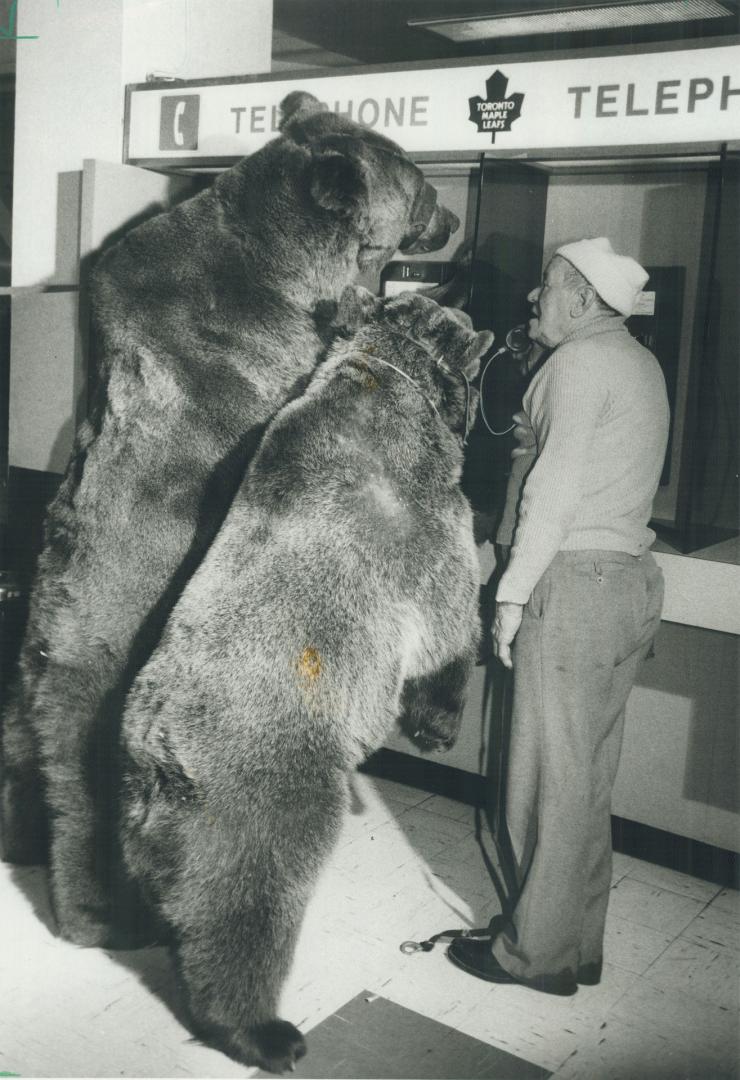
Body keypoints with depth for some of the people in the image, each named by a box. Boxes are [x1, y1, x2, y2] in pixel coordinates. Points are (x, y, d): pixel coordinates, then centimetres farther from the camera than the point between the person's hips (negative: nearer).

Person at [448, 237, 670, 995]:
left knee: (551, 777, 0)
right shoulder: (639, 363, 19)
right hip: (630, 582, 10)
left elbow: (557, 487, -17)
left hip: (575, 584, -10)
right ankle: (578, 944, 24)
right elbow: (607, 478, 14)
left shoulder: (579, 362, -10)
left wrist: (512, 593, -14)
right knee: (590, 776, 14)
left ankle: (538, 952, 11)